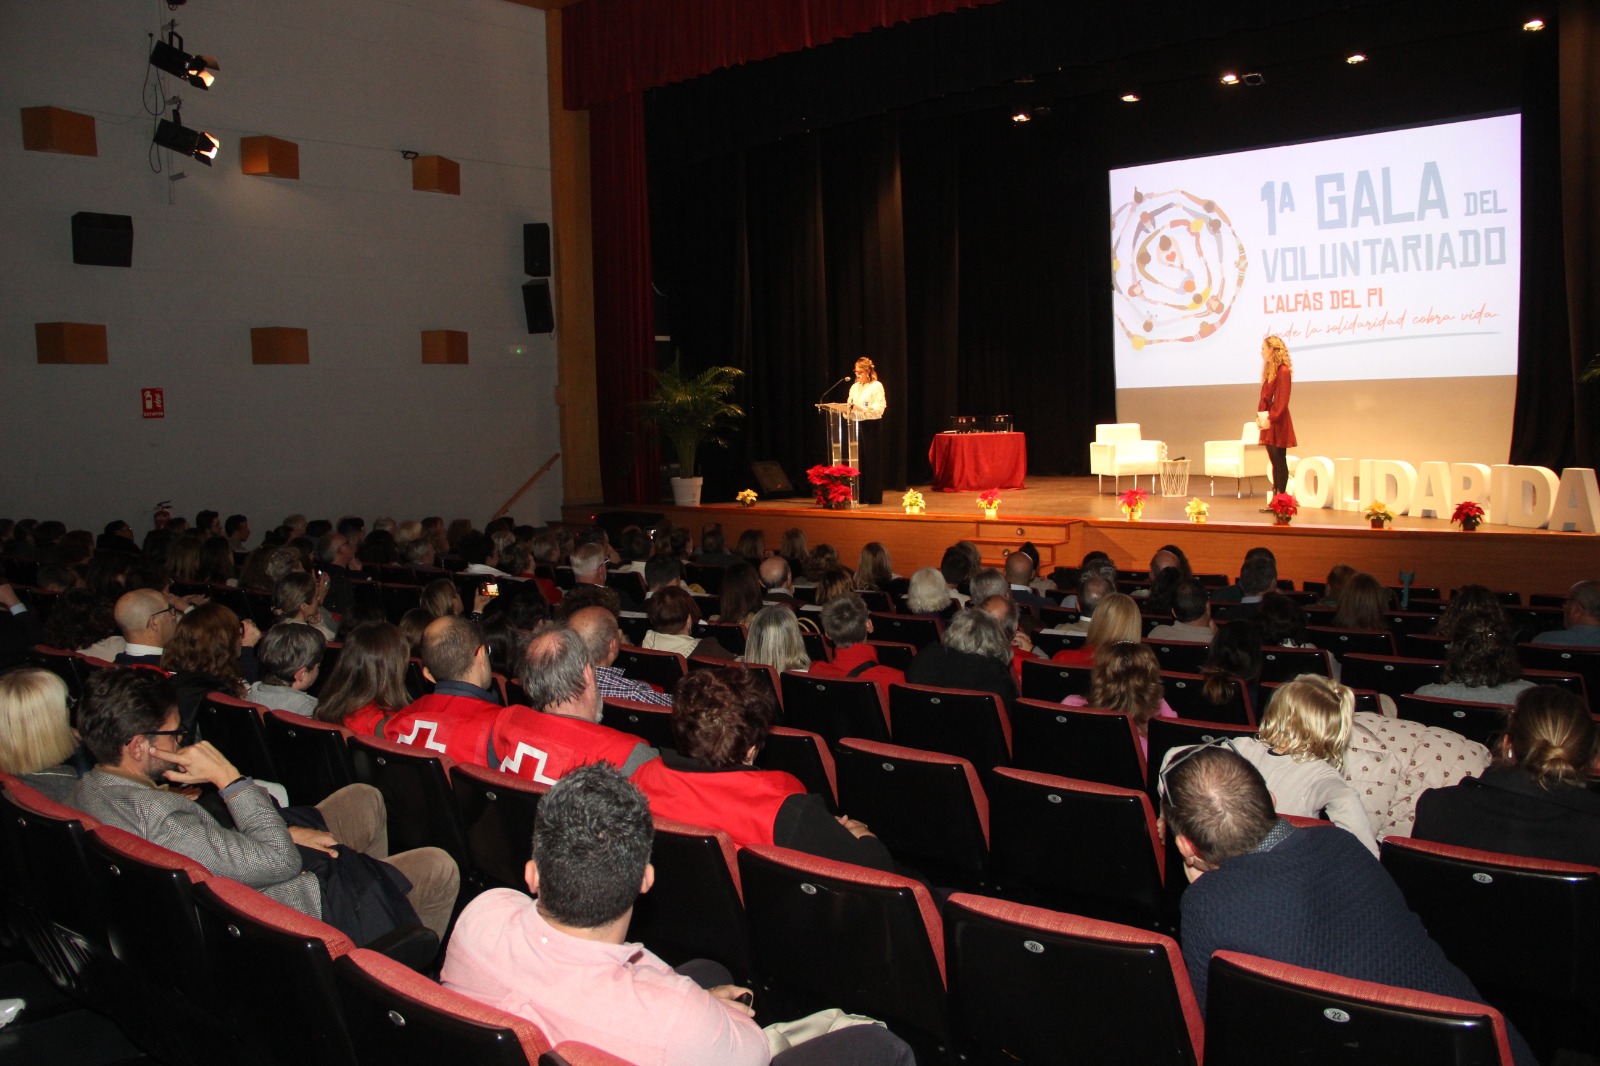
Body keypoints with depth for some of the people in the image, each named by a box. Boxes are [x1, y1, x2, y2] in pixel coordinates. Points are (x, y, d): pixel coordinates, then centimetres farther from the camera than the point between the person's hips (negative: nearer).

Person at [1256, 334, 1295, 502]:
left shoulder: (1283, 371, -12)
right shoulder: (1269, 371, 16)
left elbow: (1282, 401, -17)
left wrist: (1271, 418, -21)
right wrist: (1259, 416, 6)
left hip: (1278, 424, -9)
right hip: (1268, 423, 9)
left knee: (1280, 462, -5)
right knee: (1275, 462, 9)